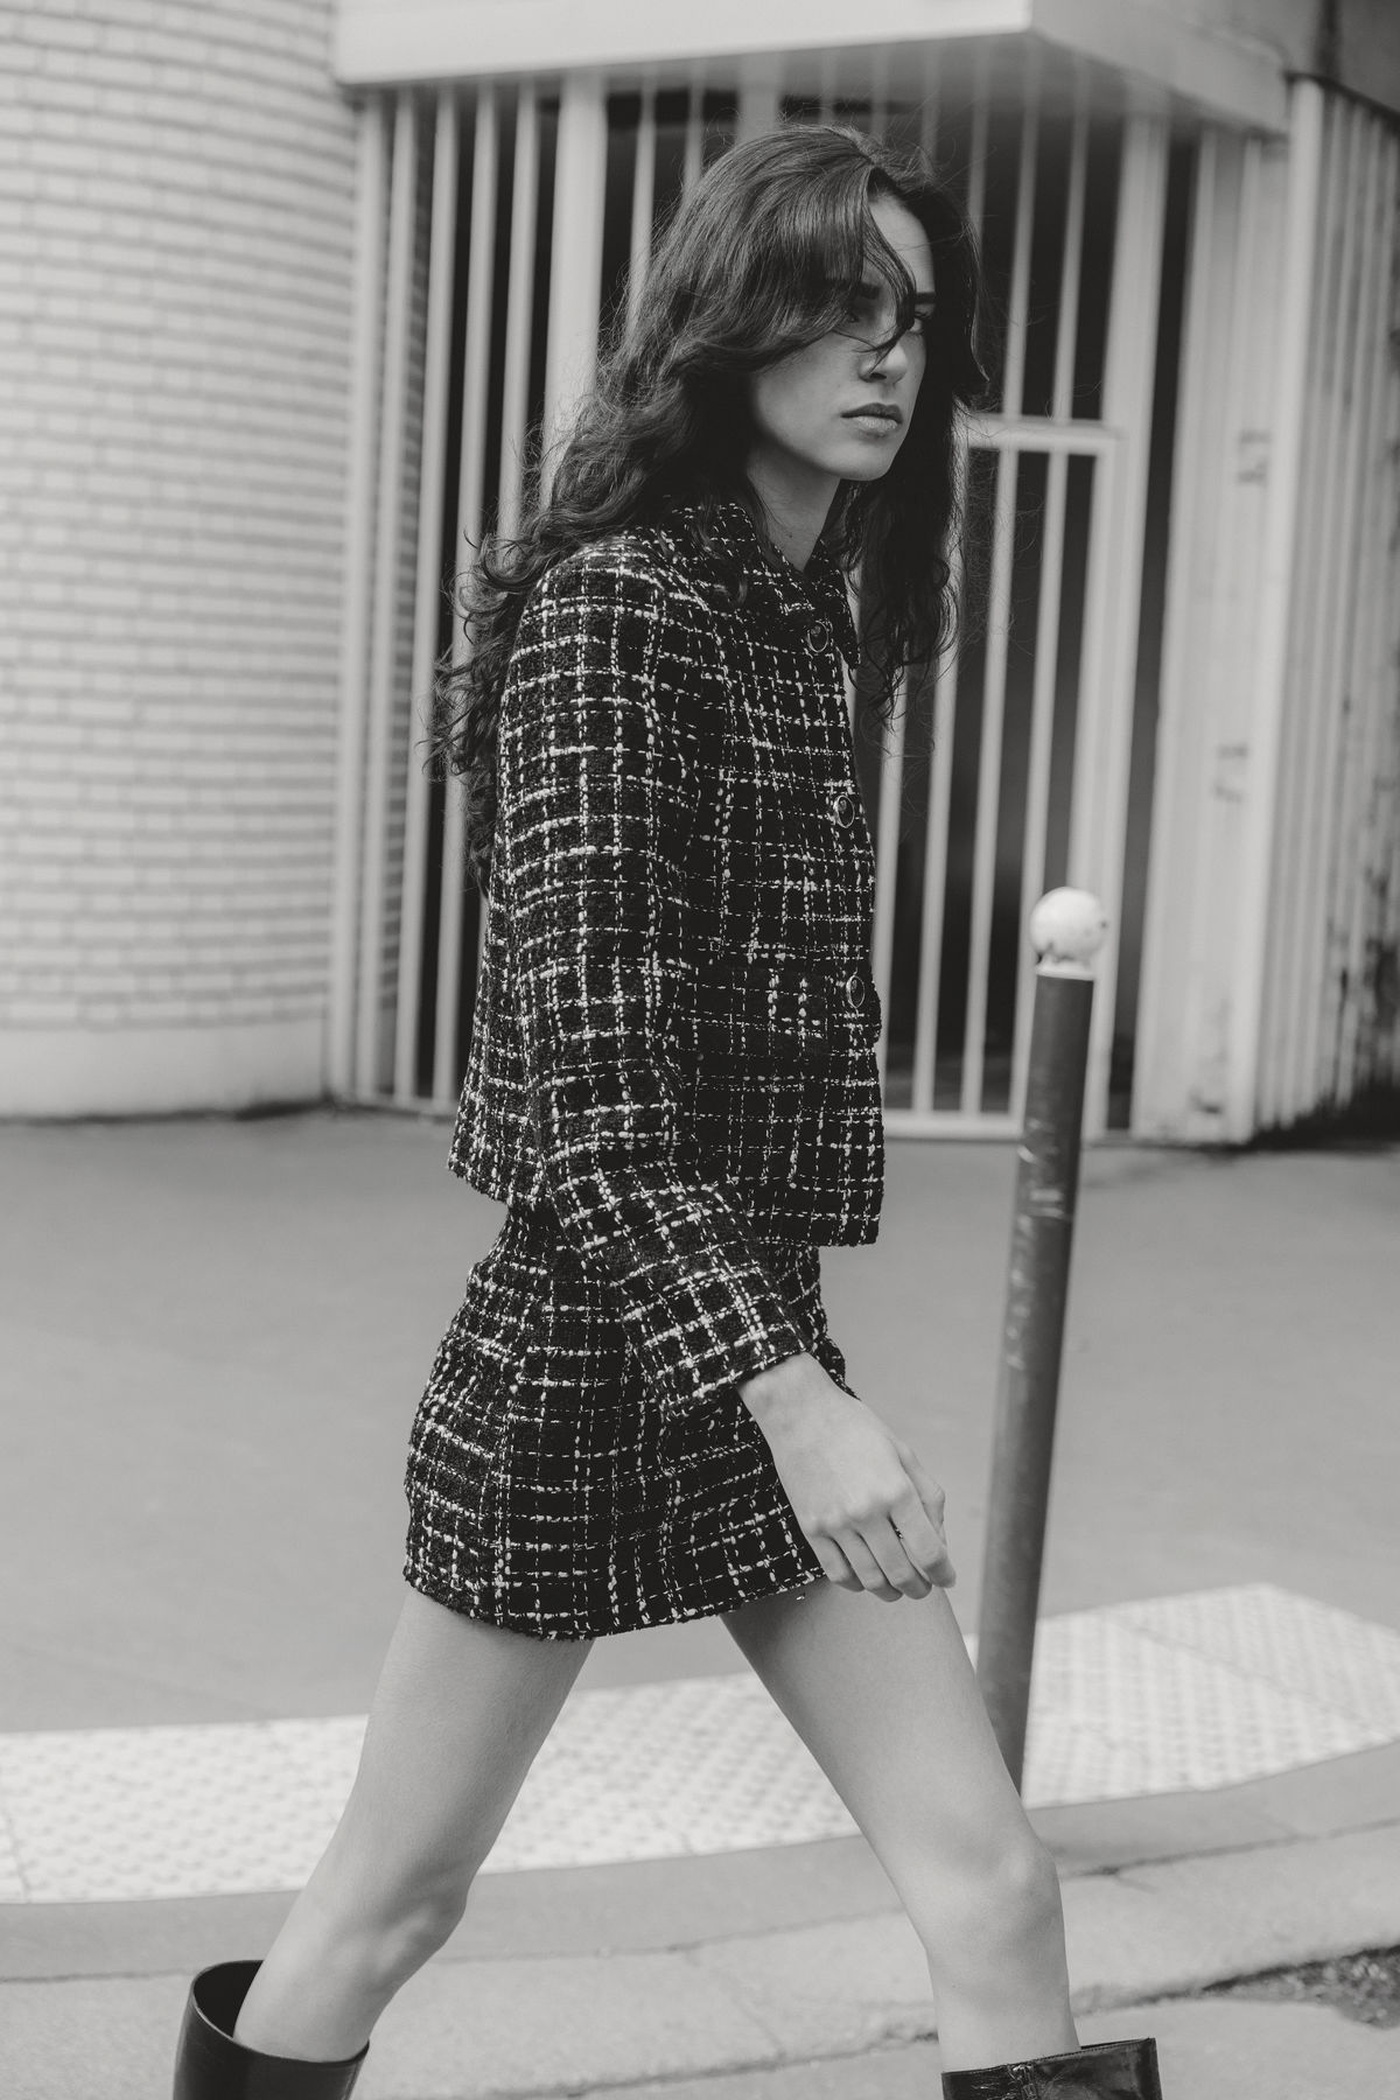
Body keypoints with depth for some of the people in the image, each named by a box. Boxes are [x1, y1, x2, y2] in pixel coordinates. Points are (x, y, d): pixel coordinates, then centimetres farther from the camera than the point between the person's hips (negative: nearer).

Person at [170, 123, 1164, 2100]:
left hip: (756, 1334, 8)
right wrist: (791, 1395, -29)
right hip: (595, 1346, -8)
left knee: (992, 1885, 4)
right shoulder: (619, 607, -14)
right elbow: (589, 1078, -22)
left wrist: (793, 1369, 19)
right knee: (385, 1910, 7)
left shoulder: (800, 614, 12)